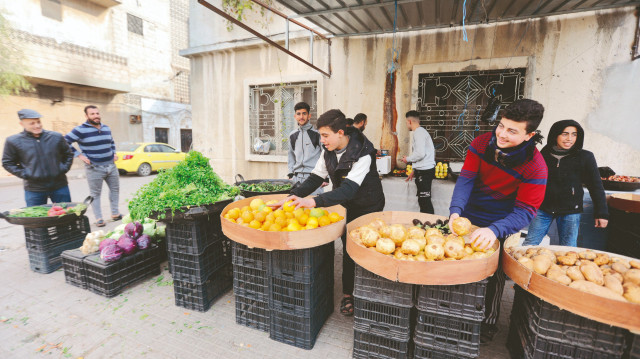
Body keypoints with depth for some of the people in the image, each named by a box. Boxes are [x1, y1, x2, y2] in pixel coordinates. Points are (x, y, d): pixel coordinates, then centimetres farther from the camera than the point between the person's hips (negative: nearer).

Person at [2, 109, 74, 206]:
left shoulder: (56, 137, 3)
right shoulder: (13, 141, 0)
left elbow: (68, 154, 15)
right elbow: (7, 163, 8)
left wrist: (63, 169, 1)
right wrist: (25, 175, -5)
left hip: (60, 186, 1)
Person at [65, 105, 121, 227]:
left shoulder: (106, 128, 11)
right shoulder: (81, 130, -8)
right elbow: (65, 141, -9)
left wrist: (113, 153, 15)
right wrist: (79, 155, -12)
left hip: (111, 165, 6)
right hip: (94, 168, -6)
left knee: (115, 189, 12)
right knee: (95, 194, 0)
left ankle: (115, 213, 24)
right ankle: (99, 218, 9)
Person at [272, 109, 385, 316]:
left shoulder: (362, 154, -29)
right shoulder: (328, 150, -6)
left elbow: (349, 188, -41)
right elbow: (316, 177, -6)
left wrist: (314, 201, -52)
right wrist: (295, 196, -22)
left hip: (368, 207, -5)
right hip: (346, 205, 6)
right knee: (348, 249, 11)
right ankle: (348, 294, 25)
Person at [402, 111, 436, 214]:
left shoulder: (419, 132, -12)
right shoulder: (421, 131, 20)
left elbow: (420, 154, -22)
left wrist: (407, 159, -4)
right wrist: (414, 171, 24)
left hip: (424, 171, -10)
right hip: (424, 170, 10)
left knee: (424, 201, -7)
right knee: (423, 200, 13)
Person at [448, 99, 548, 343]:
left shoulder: (535, 167, -20)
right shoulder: (482, 143, -12)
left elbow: (525, 211, -22)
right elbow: (466, 179, -15)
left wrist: (495, 230, -39)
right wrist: (455, 210, -30)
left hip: (501, 224, -2)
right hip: (468, 217, 3)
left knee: (492, 275, 11)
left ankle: (487, 324, 36)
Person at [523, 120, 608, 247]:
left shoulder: (585, 157, -1)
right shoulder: (544, 154, 2)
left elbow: (596, 186, 3)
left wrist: (602, 213, 1)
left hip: (570, 211, -1)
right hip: (543, 208, 1)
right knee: (528, 246, 2)